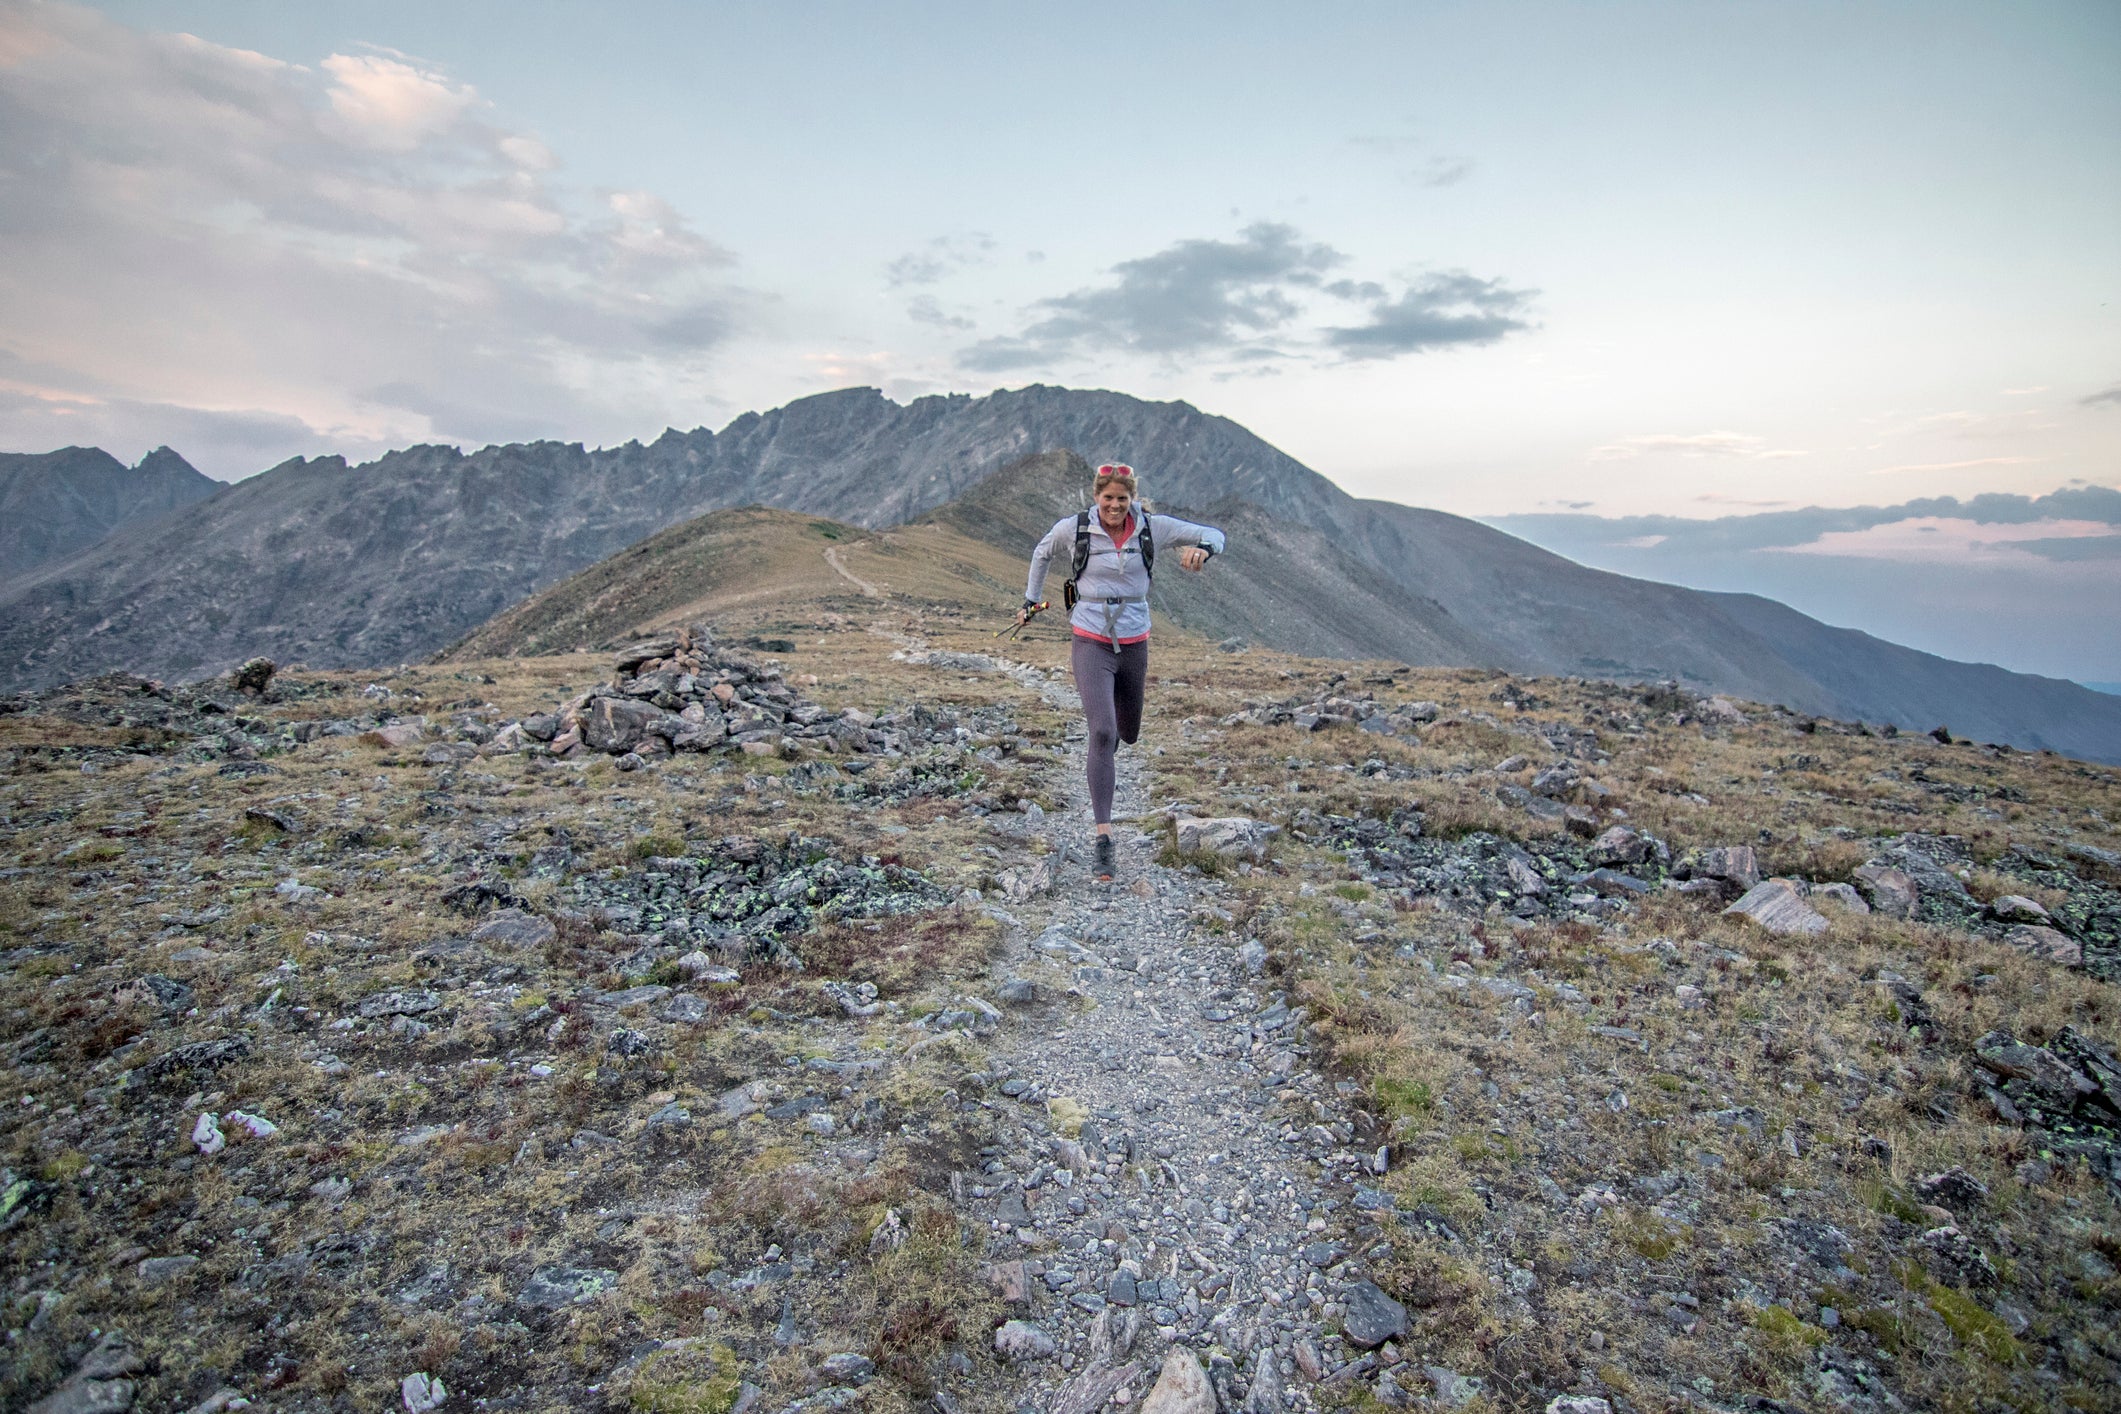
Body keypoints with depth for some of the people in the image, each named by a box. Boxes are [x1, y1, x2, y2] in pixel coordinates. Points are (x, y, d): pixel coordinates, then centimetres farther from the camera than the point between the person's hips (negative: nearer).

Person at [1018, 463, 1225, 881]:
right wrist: (1031, 600, 19)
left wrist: (1203, 549, -22)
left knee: (1127, 734, 18)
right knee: (1103, 734, -18)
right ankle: (1103, 836, -15)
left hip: (1134, 643, 3)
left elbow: (1213, 534, 1)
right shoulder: (1073, 529, -5)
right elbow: (1042, 552, 16)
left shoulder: (1153, 529, -4)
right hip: (1091, 642, -3)